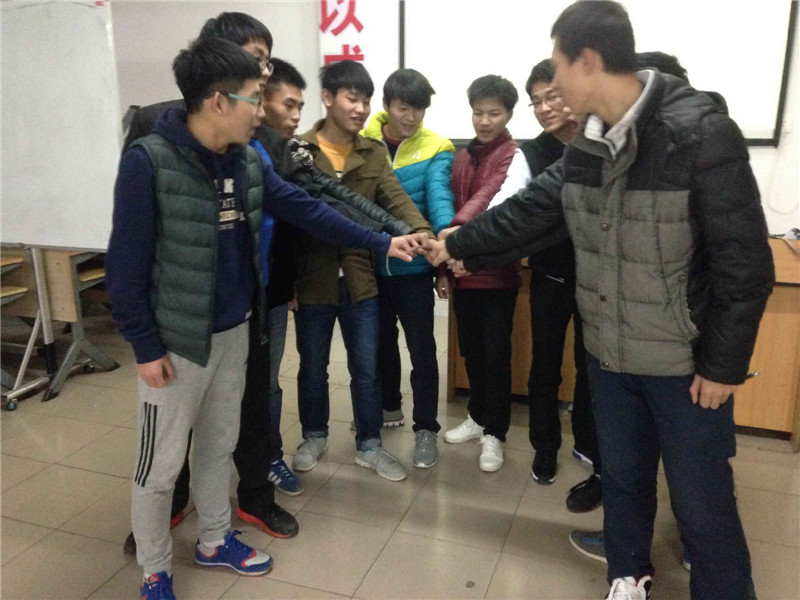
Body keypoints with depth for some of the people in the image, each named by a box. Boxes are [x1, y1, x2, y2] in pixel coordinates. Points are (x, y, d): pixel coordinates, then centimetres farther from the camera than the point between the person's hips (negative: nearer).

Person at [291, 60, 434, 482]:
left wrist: (425, 236, -25)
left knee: (366, 368, 12)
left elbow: (396, 200, -7)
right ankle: (314, 436, 37)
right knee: (313, 367, 15)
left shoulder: (374, 153, 5)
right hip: (313, 281, -2)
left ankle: (368, 444, 29)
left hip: (361, 280, 2)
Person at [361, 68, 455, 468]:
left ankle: (426, 429, 17)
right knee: (380, 341, 19)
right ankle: (389, 407, 40)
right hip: (370, 264, 3)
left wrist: (445, 236, -41)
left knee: (421, 347, 3)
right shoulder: (362, 141, 0)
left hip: (413, 266, -3)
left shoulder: (435, 150, -6)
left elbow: (439, 196, -21)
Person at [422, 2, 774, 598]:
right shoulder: (586, 145, 2)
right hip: (609, 354, 6)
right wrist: (455, 244, 16)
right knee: (622, 478, 21)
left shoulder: (701, 133, -20)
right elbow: (528, 211, 12)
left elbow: (745, 265, -18)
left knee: (701, 500, 7)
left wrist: (723, 364, -15)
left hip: (687, 362, -6)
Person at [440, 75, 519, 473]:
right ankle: (478, 416, 35)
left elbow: (490, 197, -27)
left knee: (496, 354, 3)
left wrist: (459, 228, -42)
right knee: (471, 349, 17)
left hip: (496, 271, -6)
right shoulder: (462, 156, 13)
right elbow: (452, 202, 11)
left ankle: (494, 433, 17)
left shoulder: (513, 156, -9)